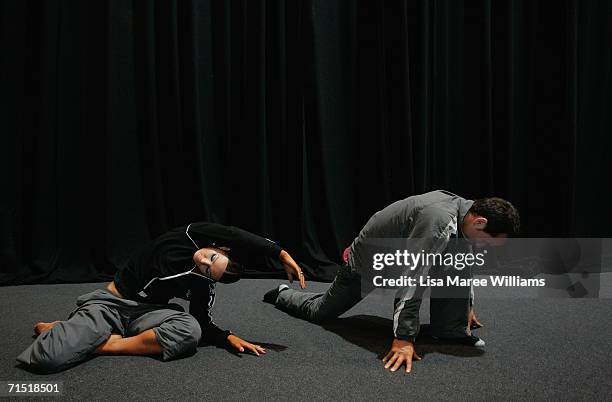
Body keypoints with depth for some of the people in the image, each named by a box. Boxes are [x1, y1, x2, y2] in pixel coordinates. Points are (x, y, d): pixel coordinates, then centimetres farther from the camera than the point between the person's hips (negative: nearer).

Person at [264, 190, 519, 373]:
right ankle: (283, 294, 40)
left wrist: (467, 305, 19)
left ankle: (451, 330, -6)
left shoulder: (466, 210, -10)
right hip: (365, 262, -7)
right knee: (320, 313, 11)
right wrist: (403, 338, -41)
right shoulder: (440, 221, -39)